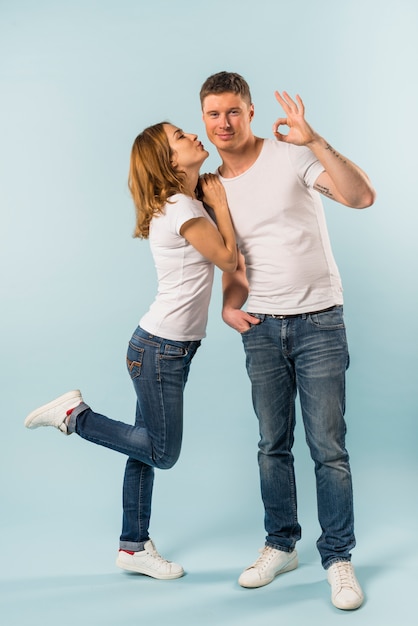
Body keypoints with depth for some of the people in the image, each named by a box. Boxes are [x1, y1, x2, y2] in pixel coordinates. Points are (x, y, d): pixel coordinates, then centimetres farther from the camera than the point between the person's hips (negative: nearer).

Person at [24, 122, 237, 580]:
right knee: (162, 452, 2)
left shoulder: (184, 203, 11)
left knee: (148, 448, 14)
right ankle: (74, 415, 9)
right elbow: (227, 258, -12)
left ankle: (134, 547, 25)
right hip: (160, 350, -9)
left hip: (170, 348, 9)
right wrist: (220, 205, -2)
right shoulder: (181, 208, -17)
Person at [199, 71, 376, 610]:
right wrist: (228, 304, 1)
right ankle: (280, 546, 27)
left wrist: (313, 141, -29)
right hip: (261, 328, 5)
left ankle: (337, 558, 11)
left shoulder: (290, 156, -7)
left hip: (319, 322, -4)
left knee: (328, 448, -2)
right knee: (273, 446, 11)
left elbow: (362, 196, -21)